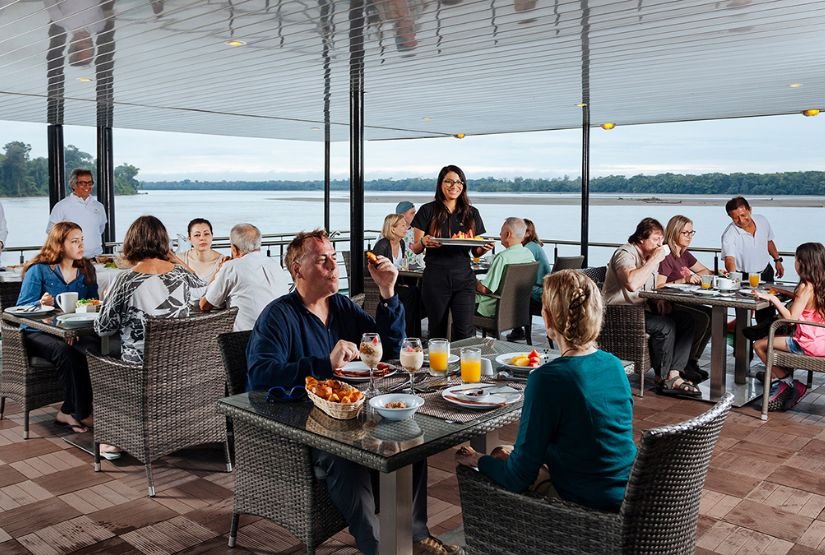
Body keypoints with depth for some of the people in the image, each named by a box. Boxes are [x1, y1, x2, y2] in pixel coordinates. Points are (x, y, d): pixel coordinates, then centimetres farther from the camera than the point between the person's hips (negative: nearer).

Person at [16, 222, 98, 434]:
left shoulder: (86, 269, 10)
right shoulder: (38, 270, -3)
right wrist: (42, 304, -27)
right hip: (38, 333, -3)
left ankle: (68, 412, -19)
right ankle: (81, 413, -23)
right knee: (66, 352, -36)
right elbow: (21, 308, -5)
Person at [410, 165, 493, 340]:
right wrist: (424, 242, -19)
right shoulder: (428, 211, 2)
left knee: (465, 333, -6)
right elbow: (416, 249, 2)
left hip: (464, 278, 2)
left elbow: (476, 252, 13)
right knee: (437, 331, 8)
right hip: (435, 278, -1)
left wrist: (484, 248, -9)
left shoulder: (472, 213, 10)